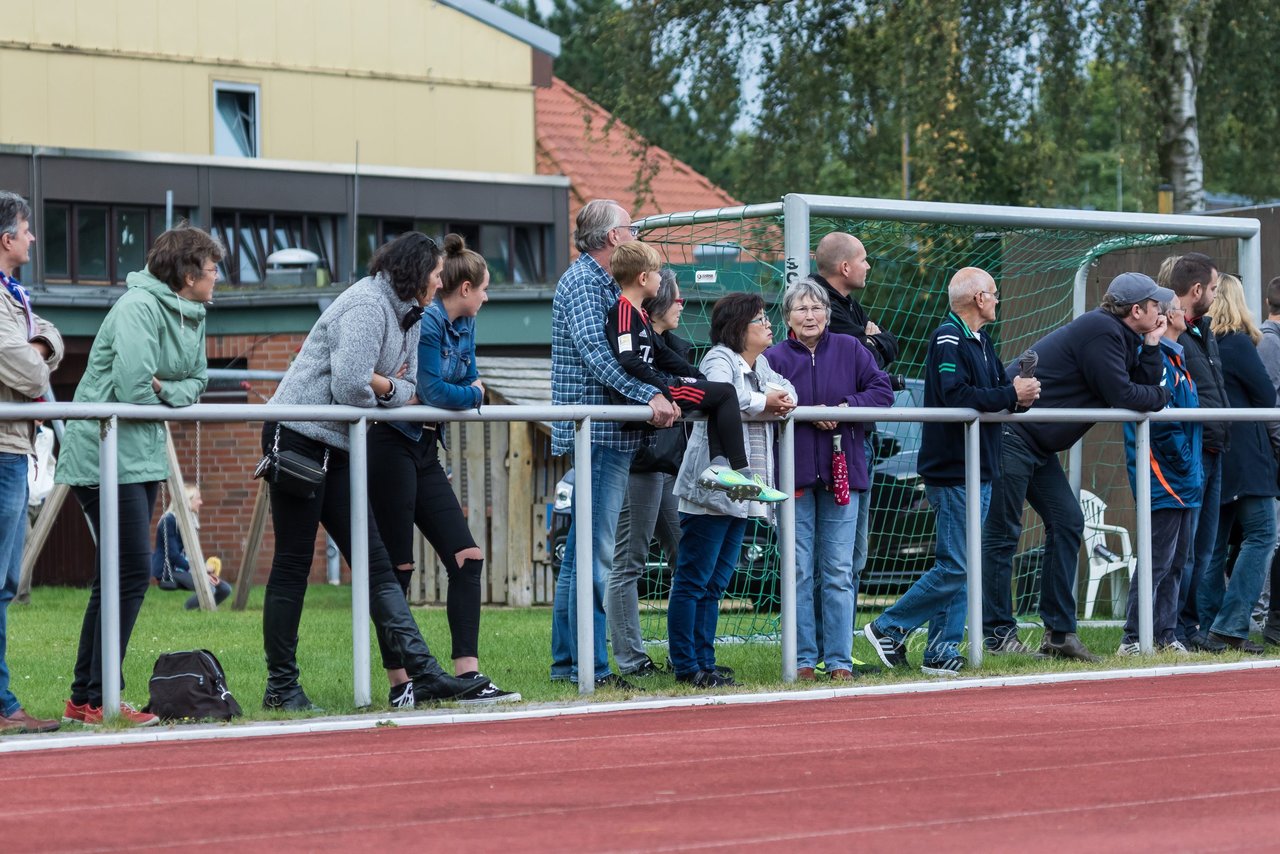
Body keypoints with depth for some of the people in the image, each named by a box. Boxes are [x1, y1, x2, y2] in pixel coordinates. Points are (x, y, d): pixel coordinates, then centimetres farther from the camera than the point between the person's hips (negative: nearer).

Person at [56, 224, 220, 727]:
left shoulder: (192, 317, 11)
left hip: (144, 457, 10)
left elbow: (197, 382, 11)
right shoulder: (139, 307, -17)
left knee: (115, 579, 12)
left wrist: (166, 391, -10)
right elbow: (132, 387, -26)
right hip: (105, 455, -10)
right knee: (131, 573, -11)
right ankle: (101, 700, -7)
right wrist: (169, 393, -5)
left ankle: (84, 699, 18)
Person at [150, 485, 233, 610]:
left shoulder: (190, 521, 12)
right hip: (168, 571, -9)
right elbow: (173, 554, -20)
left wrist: (205, 570, -4)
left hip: (185, 568, 9)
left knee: (225, 589, -5)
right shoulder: (169, 520, -14)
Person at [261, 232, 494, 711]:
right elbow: (349, 385, -24)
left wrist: (384, 386, -12)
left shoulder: (408, 317, 15)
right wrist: (387, 387, -3)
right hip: (299, 436, -10)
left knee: (375, 563, 3)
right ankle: (281, 686, 2)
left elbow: (407, 388, 11)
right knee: (292, 564, -3)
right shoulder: (368, 305, -15)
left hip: (339, 449, 10)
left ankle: (422, 673, -1)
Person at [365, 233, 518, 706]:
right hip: (392, 448, -9)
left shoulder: (464, 326, 13)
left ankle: (467, 676, 0)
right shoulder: (425, 323, -15)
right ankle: (399, 684, 0)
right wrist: (474, 394, 1)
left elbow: (470, 383, 15)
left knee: (466, 557, 1)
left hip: (425, 452, 9)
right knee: (397, 569, -4)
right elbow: (435, 392, -17)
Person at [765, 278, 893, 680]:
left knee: (839, 572, 3)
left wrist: (847, 408, -13)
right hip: (794, 475, -2)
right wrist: (809, 415, -19)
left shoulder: (850, 350, 8)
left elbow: (882, 390, 3)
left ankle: (840, 660, 6)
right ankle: (803, 659, 6)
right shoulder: (774, 357, 1)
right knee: (799, 572, 1)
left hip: (841, 474, 2)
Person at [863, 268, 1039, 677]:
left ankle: (942, 651, 10)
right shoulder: (948, 339, -13)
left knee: (962, 566, 8)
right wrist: (1011, 395, -19)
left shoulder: (981, 341, 17)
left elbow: (995, 390, 15)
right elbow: (956, 396, -24)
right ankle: (888, 629, 2)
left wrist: (1020, 395, -7)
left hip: (980, 471, 10)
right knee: (954, 567, -9)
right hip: (952, 471, -10)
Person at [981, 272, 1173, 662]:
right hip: (1011, 435, -11)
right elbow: (1122, 396, -18)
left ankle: (1060, 631, 8)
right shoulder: (1101, 333, -16)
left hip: (1037, 445, 11)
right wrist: (1165, 394, -1)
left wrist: (1151, 345, 4)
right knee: (1002, 533, -6)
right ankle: (997, 633, -5)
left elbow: (1143, 386, 12)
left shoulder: (1121, 337, 15)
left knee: (1067, 521, 7)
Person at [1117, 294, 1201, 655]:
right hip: (1165, 477, -10)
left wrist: (1194, 466, 14)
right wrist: (1184, 460, -15)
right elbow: (1160, 417, -22)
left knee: (1175, 561, 12)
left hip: (1184, 483, 10)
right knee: (1158, 561, -10)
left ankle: (1166, 635, 16)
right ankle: (1133, 639, -8)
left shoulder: (1175, 357, 18)